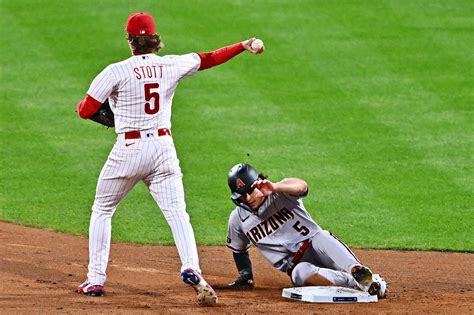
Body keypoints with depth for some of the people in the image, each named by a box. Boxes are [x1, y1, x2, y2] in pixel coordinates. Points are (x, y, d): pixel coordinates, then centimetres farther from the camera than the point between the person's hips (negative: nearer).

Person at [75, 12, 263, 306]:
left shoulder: (117, 72, -9)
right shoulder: (172, 65, 2)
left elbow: (85, 110, -8)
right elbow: (209, 59, 16)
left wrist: (82, 103, 16)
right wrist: (243, 46, 29)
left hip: (129, 148, -3)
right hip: (163, 148, 3)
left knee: (102, 210, 14)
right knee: (177, 213, -3)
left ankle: (96, 280, 13)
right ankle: (191, 269, -27)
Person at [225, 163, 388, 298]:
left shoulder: (281, 192, -3)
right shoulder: (238, 219, 9)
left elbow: (301, 186, -28)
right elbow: (239, 250, 26)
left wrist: (275, 187, -45)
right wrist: (245, 275, 13)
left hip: (314, 243, -2)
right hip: (295, 265, 2)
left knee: (320, 239, -37)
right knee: (301, 274, -35)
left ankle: (357, 270, -62)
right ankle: (358, 282, -49)